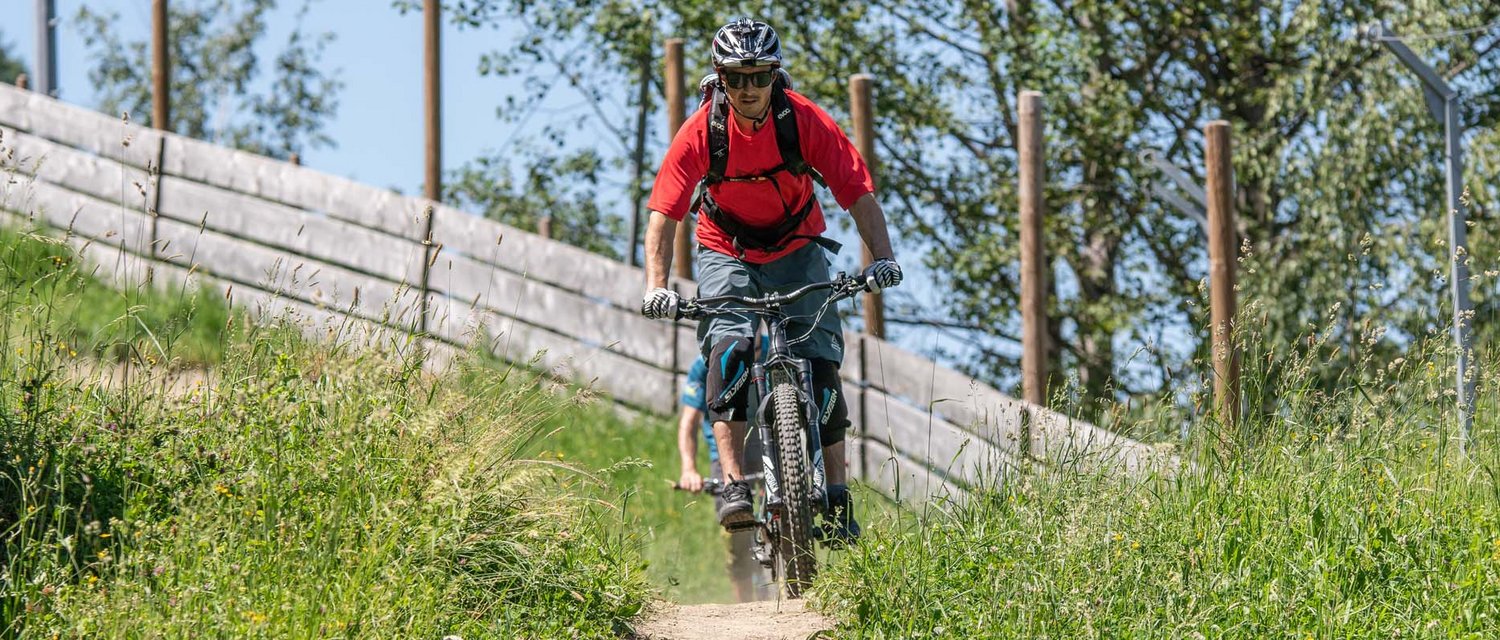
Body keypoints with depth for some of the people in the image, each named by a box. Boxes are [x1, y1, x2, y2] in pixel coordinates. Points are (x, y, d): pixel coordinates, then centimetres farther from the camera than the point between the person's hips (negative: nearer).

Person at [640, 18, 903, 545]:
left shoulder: (804, 121, -20)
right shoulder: (701, 132, -20)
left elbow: (859, 192, -21)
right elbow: (664, 212, -22)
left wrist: (882, 257, -35)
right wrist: (655, 285, -35)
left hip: (797, 250, 1)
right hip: (726, 253, -1)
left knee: (820, 359, -12)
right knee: (729, 348, -25)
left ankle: (838, 498, -6)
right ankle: (734, 486, -29)